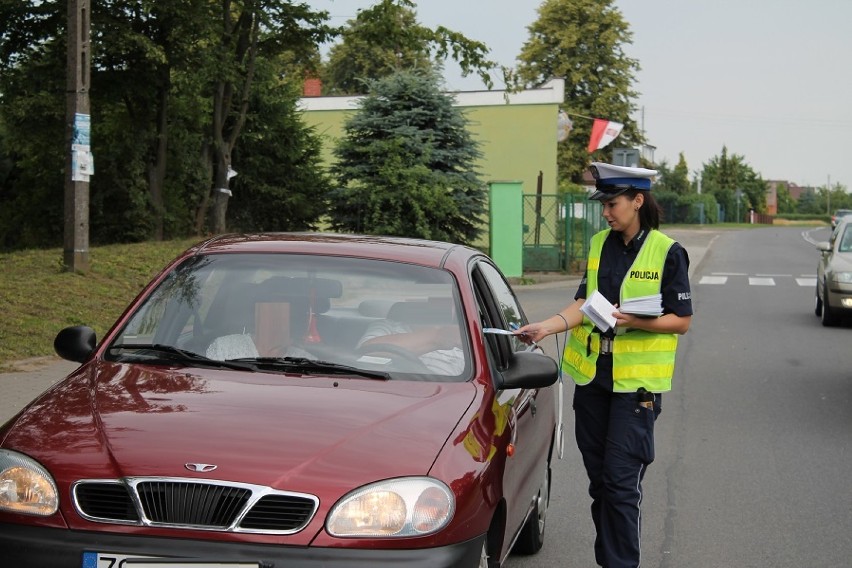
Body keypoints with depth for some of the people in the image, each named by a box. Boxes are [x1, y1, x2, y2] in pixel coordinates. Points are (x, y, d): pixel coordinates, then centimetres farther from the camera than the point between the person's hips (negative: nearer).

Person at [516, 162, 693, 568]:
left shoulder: (667, 252, -6)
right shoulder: (599, 245, 9)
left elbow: (681, 321, -6)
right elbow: (584, 304, 6)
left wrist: (634, 321, -20)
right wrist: (546, 327, -10)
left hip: (636, 381, -5)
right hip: (591, 373, 5)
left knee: (621, 482, -7)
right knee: (599, 480, 11)